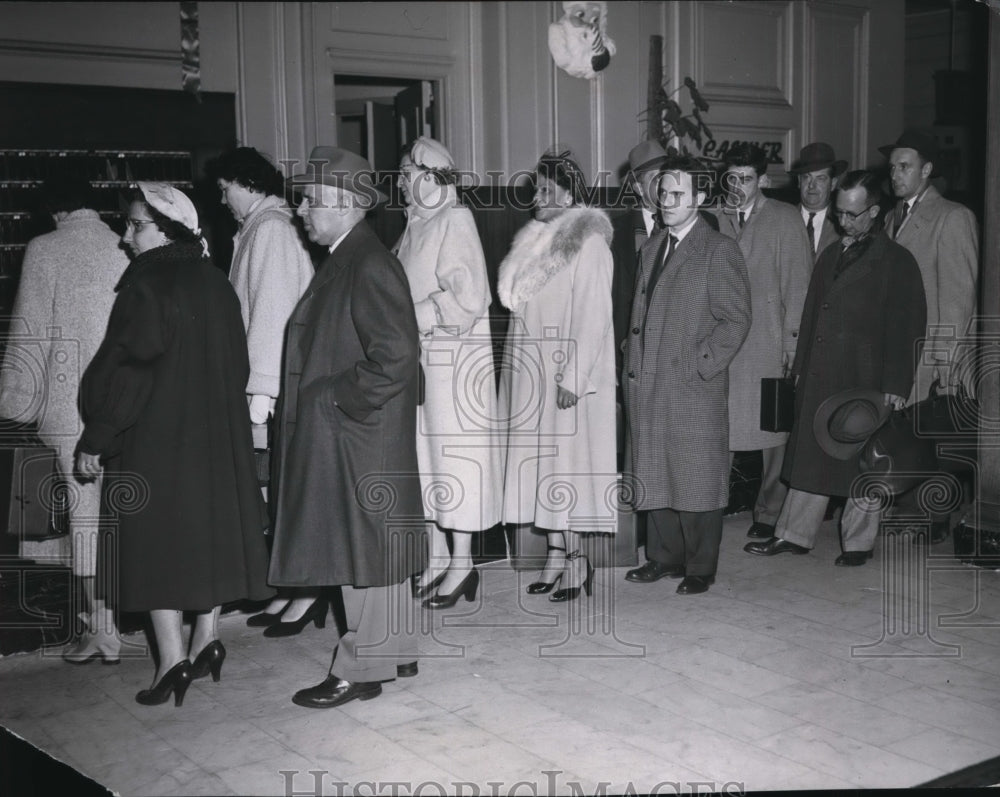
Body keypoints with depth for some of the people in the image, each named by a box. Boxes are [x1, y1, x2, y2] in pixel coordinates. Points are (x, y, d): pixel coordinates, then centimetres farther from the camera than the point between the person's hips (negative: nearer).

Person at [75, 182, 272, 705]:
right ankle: (207, 641, 21)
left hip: (156, 437, -7)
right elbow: (236, 363, 13)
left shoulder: (147, 287, -15)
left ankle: (173, 658, -1)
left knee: (156, 541, 0)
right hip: (218, 435, 7)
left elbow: (126, 368, -17)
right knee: (209, 530, 13)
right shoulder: (216, 283, 7)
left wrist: (96, 438, -10)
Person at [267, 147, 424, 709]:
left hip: (358, 436, -10)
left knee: (363, 550, 0)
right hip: (341, 436, 10)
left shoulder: (369, 266, -18)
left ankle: (360, 670, 10)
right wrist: (316, 396, 11)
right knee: (375, 546, 16)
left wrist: (334, 398, -17)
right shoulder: (345, 261, 12)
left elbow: (396, 356, -23)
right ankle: (396, 651, 28)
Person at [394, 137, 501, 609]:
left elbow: (465, 296, -18)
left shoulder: (455, 222, -11)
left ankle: (462, 565, 8)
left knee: (453, 454, -2)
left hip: (453, 357, -8)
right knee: (423, 455, 11)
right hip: (417, 357, 8)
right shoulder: (416, 225, 13)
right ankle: (438, 556, 21)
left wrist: (413, 317, -15)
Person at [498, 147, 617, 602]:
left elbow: (593, 318, -15)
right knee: (540, 459, 8)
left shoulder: (588, 244, -11)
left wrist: (572, 378, -20)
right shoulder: (535, 240, 12)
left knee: (565, 461, -4)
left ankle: (575, 559, 6)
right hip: (530, 376, 7)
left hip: (565, 376, -7)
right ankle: (556, 554, 15)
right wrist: (516, 369, 10)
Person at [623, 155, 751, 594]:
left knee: (696, 477, 1)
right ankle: (665, 556, 24)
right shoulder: (652, 246, 16)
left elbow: (735, 320, -9)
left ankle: (700, 567, 12)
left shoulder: (719, 250, -6)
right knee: (654, 473, 11)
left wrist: (699, 365, -14)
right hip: (646, 385, 7)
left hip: (694, 387, -7)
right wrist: (633, 363, 9)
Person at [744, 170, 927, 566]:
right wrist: (802, 365, 12)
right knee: (809, 456, 9)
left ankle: (858, 543, 16)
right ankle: (794, 535, 17)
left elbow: (908, 327, -7)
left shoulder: (896, 261, -3)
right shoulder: (830, 255, 15)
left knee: (861, 462, 4)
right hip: (819, 377, 6)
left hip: (865, 381, -5)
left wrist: (896, 385, -11)